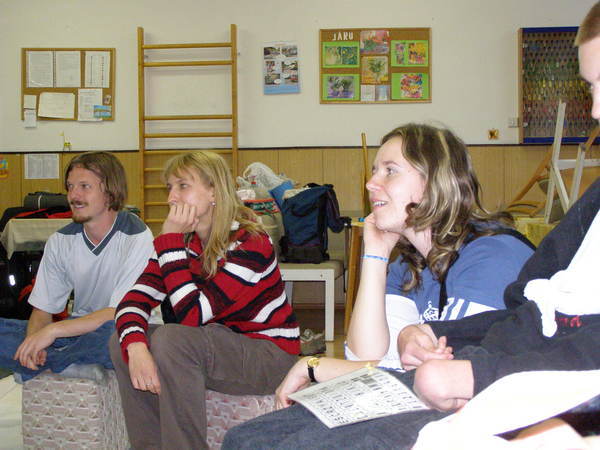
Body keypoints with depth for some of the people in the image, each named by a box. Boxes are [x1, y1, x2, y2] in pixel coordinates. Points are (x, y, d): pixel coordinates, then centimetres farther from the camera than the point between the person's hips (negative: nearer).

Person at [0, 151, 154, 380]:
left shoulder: (136, 238, -14)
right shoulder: (60, 241, 3)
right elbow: (42, 310, 5)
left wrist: (55, 330, -25)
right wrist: (34, 340, -18)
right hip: (77, 329, 5)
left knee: (115, 332, -40)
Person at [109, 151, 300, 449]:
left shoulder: (250, 243, -22)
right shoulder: (183, 241, 1)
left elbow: (191, 315, -28)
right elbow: (134, 300, -10)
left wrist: (170, 239, -26)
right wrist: (135, 347, -31)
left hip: (269, 354, -7)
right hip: (219, 344, 7)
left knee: (171, 340, -30)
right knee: (122, 342, -11)